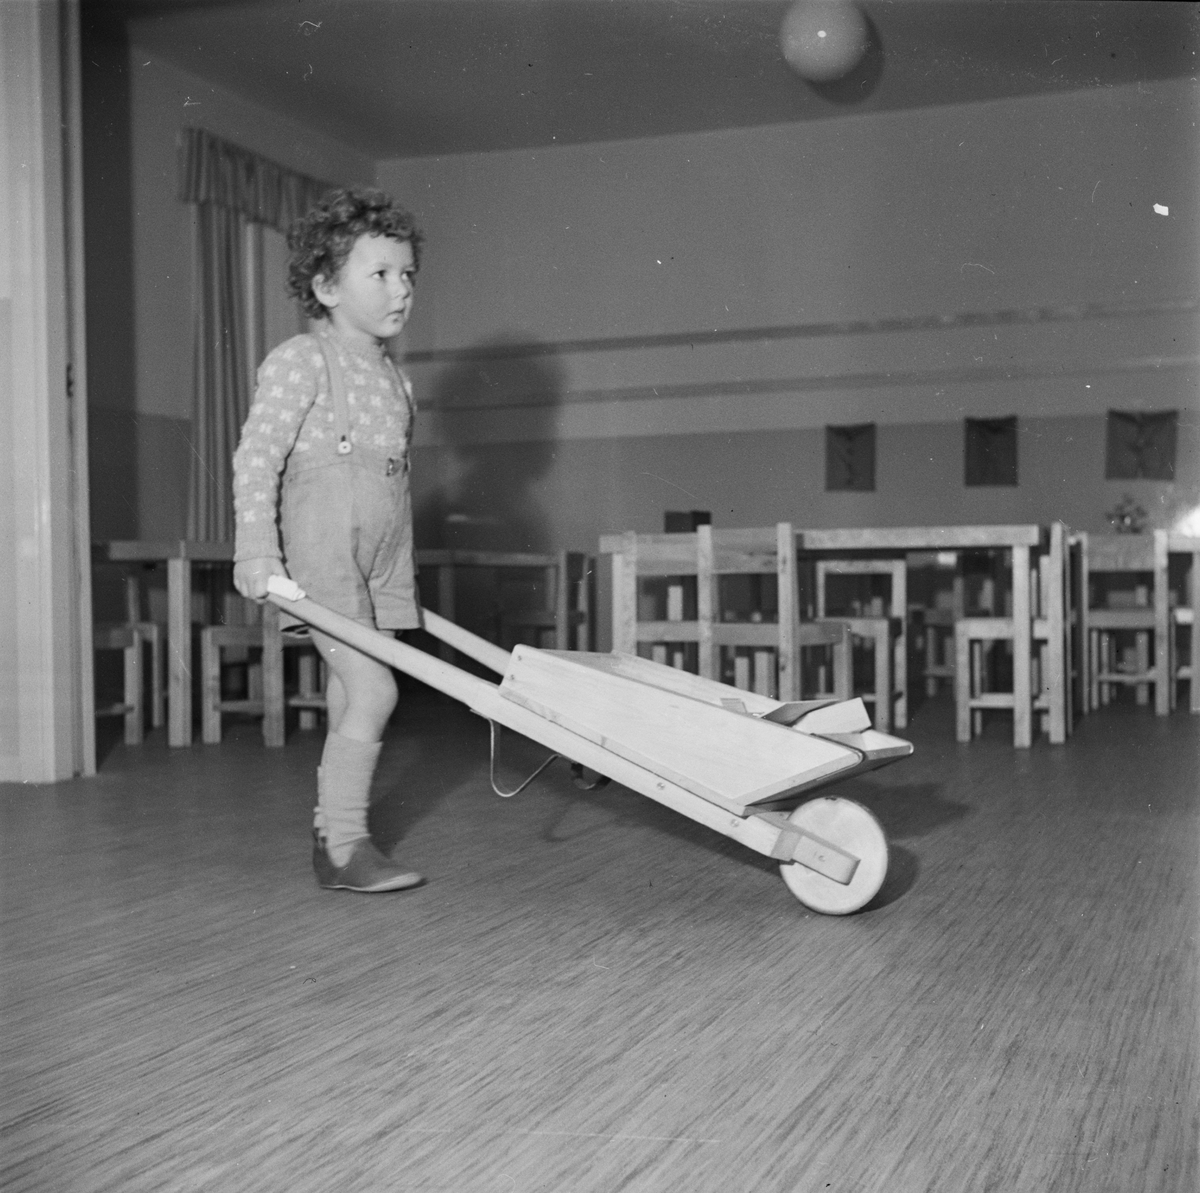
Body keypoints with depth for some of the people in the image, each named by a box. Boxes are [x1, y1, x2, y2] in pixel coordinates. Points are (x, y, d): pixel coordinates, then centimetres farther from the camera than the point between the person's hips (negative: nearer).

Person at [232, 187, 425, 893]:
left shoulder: (393, 376, 17)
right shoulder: (302, 360, -6)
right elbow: (256, 458, -11)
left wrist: (404, 570, 21)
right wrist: (257, 550, -19)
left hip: (383, 555, 7)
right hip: (321, 545, -7)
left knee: (353, 697, 8)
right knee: (372, 688, -14)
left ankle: (333, 831, 17)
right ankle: (344, 847, -7)